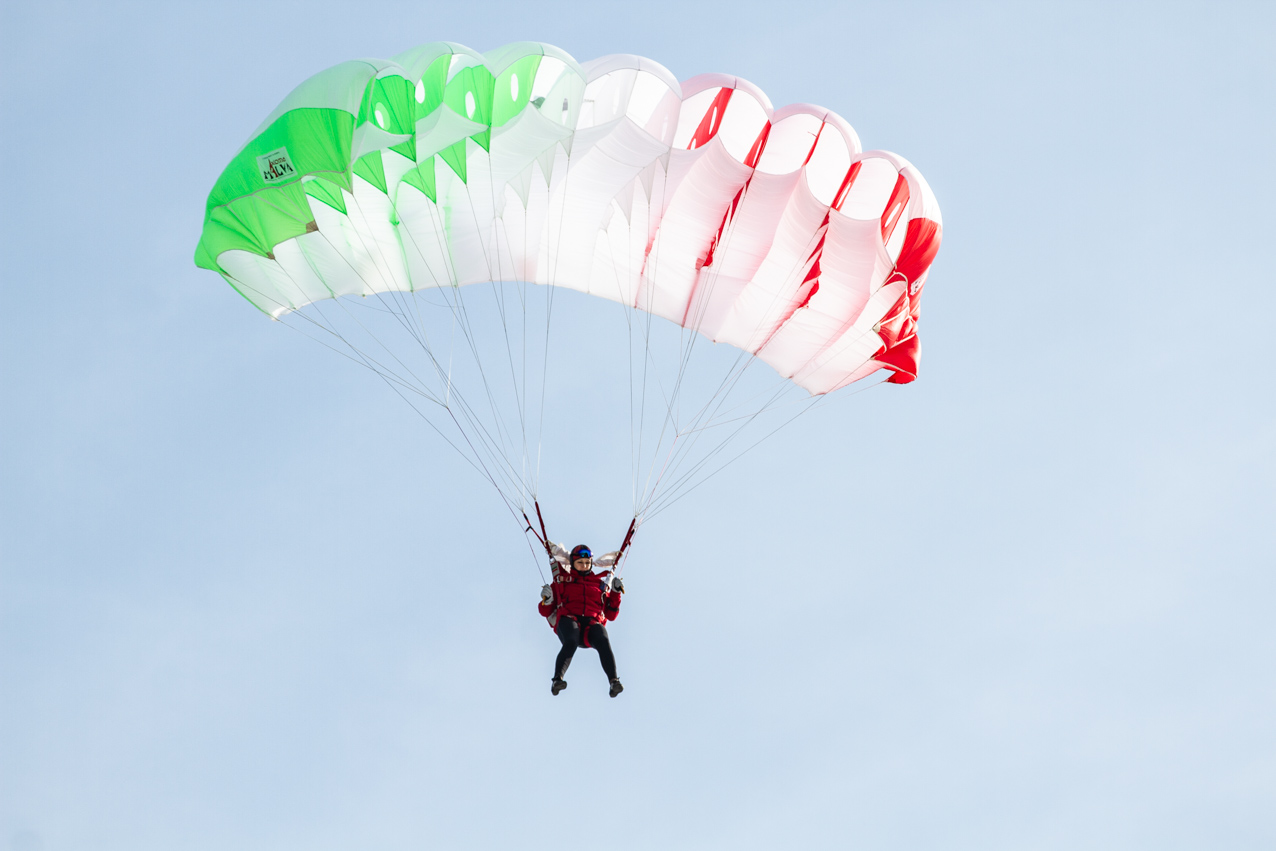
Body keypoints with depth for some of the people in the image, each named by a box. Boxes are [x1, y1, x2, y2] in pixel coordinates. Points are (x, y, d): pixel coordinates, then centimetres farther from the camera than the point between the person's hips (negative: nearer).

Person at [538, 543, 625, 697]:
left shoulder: (601, 583, 28)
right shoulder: (562, 580, 22)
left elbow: (611, 615, 25)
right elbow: (545, 612, 19)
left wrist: (616, 592, 14)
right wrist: (547, 600, -2)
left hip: (592, 623, 1)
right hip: (568, 620, -1)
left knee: (603, 642, -34)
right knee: (571, 643, -37)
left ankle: (614, 682, -47)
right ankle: (557, 680, -47)